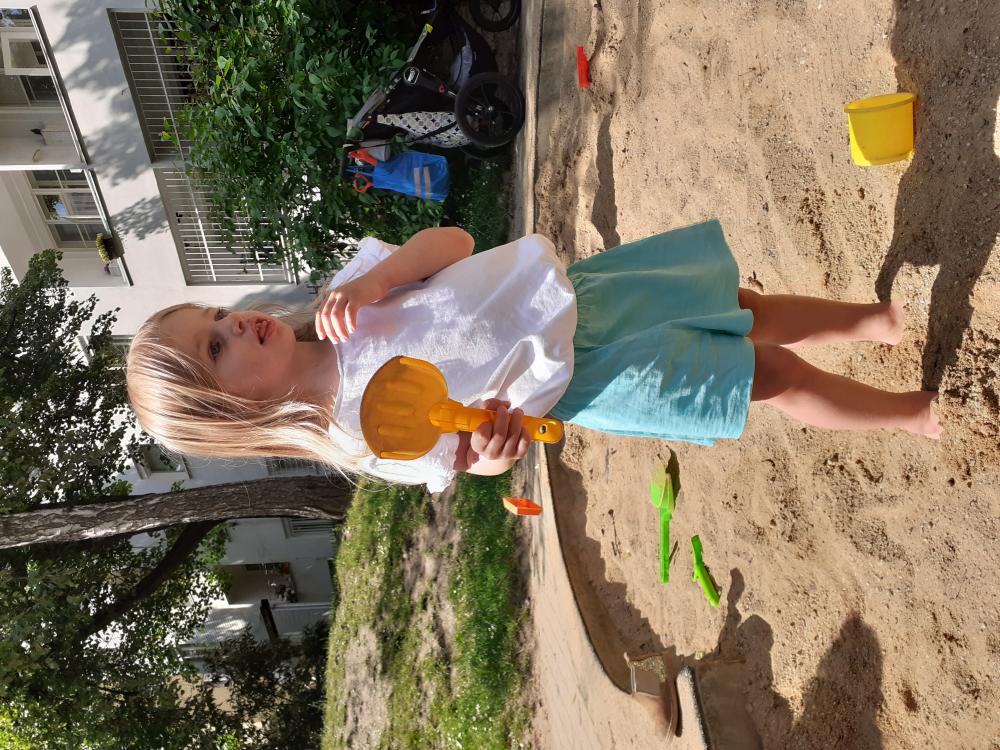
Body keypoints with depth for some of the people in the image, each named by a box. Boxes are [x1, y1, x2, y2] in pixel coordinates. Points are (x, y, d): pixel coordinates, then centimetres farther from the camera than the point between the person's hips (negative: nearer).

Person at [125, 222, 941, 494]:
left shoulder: (344, 294, -3)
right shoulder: (370, 434, -15)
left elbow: (452, 241, -9)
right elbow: (479, 460, -9)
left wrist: (372, 279, -26)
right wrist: (493, 452, -32)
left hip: (567, 291, 5)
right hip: (585, 377, -4)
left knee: (751, 311, 11)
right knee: (778, 376, 3)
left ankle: (880, 317, 39)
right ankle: (920, 412, 29)